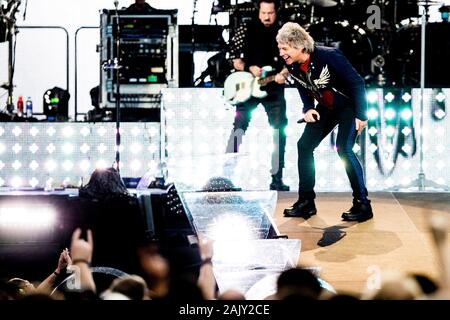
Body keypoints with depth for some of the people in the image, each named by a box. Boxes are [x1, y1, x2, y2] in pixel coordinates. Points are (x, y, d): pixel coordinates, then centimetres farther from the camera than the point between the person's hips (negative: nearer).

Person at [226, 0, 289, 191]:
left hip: (274, 89, 2)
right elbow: (235, 58, 2)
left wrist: (282, 74, -12)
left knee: (280, 132, -1)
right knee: (239, 129, -4)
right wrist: (249, 68, -14)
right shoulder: (246, 30, 0)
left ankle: (277, 179, 5)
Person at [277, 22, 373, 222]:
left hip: (349, 104, -7)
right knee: (304, 146, 0)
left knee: (343, 149, -20)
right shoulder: (292, 66, -10)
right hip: (326, 108, 7)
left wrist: (361, 116, -22)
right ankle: (306, 202, 9)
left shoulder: (329, 56, -30)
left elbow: (357, 83, -24)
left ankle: (362, 204, -12)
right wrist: (308, 109, -6)